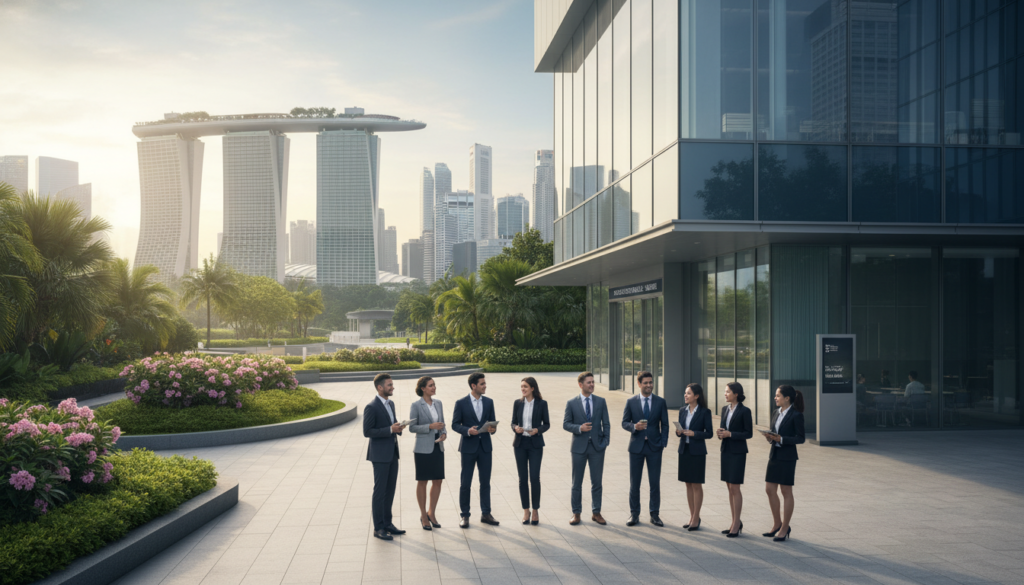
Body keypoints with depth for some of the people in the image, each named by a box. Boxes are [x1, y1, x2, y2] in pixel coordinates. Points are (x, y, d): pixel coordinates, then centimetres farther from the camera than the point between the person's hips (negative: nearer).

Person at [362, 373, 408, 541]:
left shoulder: (391, 404, 12)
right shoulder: (371, 407, -14)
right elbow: (367, 432, -17)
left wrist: (398, 428, -1)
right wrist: (390, 429, -21)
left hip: (392, 453, 8)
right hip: (380, 455, -8)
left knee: (390, 490, 13)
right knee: (380, 491, -2)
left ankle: (387, 523, 23)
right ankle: (378, 528, 5)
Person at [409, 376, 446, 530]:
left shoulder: (438, 403, 7)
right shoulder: (416, 405, -9)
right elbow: (412, 427, -9)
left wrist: (444, 433, -6)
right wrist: (430, 426, -20)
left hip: (438, 447, 5)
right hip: (423, 448, -5)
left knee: (438, 481, 7)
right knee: (422, 482, 5)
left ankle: (431, 513, 24)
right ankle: (423, 516, 17)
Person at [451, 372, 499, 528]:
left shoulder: (489, 402, 7)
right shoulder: (461, 403, -4)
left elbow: (492, 421, 12)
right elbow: (455, 424, -3)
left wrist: (493, 428, -11)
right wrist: (468, 430, -20)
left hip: (485, 447, 3)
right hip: (468, 447, -3)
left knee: (485, 482, 8)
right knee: (465, 484, 3)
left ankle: (486, 514, 18)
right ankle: (465, 516, 12)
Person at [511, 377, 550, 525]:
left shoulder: (541, 404, -2)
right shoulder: (518, 403, 5)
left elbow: (547, 424, 2)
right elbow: (513, 422, 10)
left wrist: (537, 430, -16)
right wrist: (515, 428, -12)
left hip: (535, 444, -2)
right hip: (520, 443, 3)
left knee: (534, 478, -5)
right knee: (523, 478, 5)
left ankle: (535, 511, 9)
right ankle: (526, 510, 15)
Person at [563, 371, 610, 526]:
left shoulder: (601, 401, 5)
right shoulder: (571, 403, 0)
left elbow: (605, 423, 7)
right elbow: (566, 424, -1)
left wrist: (606, 440, -4)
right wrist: (579, 428, -17)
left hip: (597, 446, 1)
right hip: (579, 446, -1)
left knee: (597, 482, 5)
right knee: (576, 483, 5)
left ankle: (596, 513, 17)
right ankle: (576, 513, 16)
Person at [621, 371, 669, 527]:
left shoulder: (661, 402, 4)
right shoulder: (631, 402, 3)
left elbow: (664, 425, 5)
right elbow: (624, 422, 4)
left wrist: (663, 443, -5)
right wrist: (634, 427, -17)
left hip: (654, 447, 0)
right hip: (636, 446, 0)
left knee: (655, 483, 3)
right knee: (634, 483, 5)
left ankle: (655, 514, 14)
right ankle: (634, 514, 16)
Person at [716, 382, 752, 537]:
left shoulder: (744, 411, -10)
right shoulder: (725, 409, 11)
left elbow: (749, 433, -10)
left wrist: (730, 434, -18)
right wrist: (721, 434, -4)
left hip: (738, 452, -7)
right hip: (726, 450, 7)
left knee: (735, 488, -5)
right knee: (730, 488, 10)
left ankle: (736, 524, 3)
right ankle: (735, 522, 19)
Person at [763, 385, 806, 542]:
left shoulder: (796, 415, -10)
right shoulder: (776, 413, 11)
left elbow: (800, 438, -12)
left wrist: (780, 439, -21)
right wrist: (770, 437, -6)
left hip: (787, 457, -7)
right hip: (774, 454, 7)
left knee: (786, 492, 2)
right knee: (770, 489, 8)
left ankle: (785, 528, 12)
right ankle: (777, 524, 23)